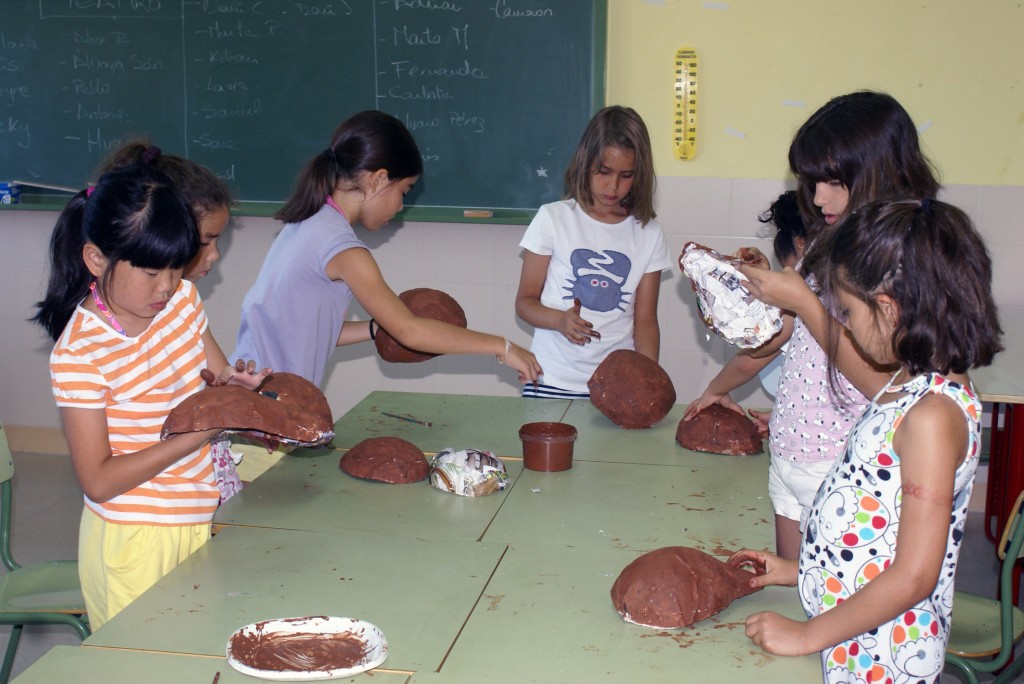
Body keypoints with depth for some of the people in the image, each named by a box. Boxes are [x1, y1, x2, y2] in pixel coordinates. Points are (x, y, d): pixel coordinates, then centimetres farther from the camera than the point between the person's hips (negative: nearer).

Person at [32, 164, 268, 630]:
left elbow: (218, 374, 12)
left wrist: (234, 382, -13)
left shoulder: (182, 299, -1)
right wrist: (201, 431, -24)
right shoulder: (78, 353, -19)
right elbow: (98, 481, -18)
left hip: (195, 523, 6)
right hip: (132, 541, -6)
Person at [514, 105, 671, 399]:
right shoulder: (553, 218, -1)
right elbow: (524, 301, 0)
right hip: (551, 382, -1)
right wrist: (559, 320, -21)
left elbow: (645, 319, 5)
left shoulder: (648, 234, 5)